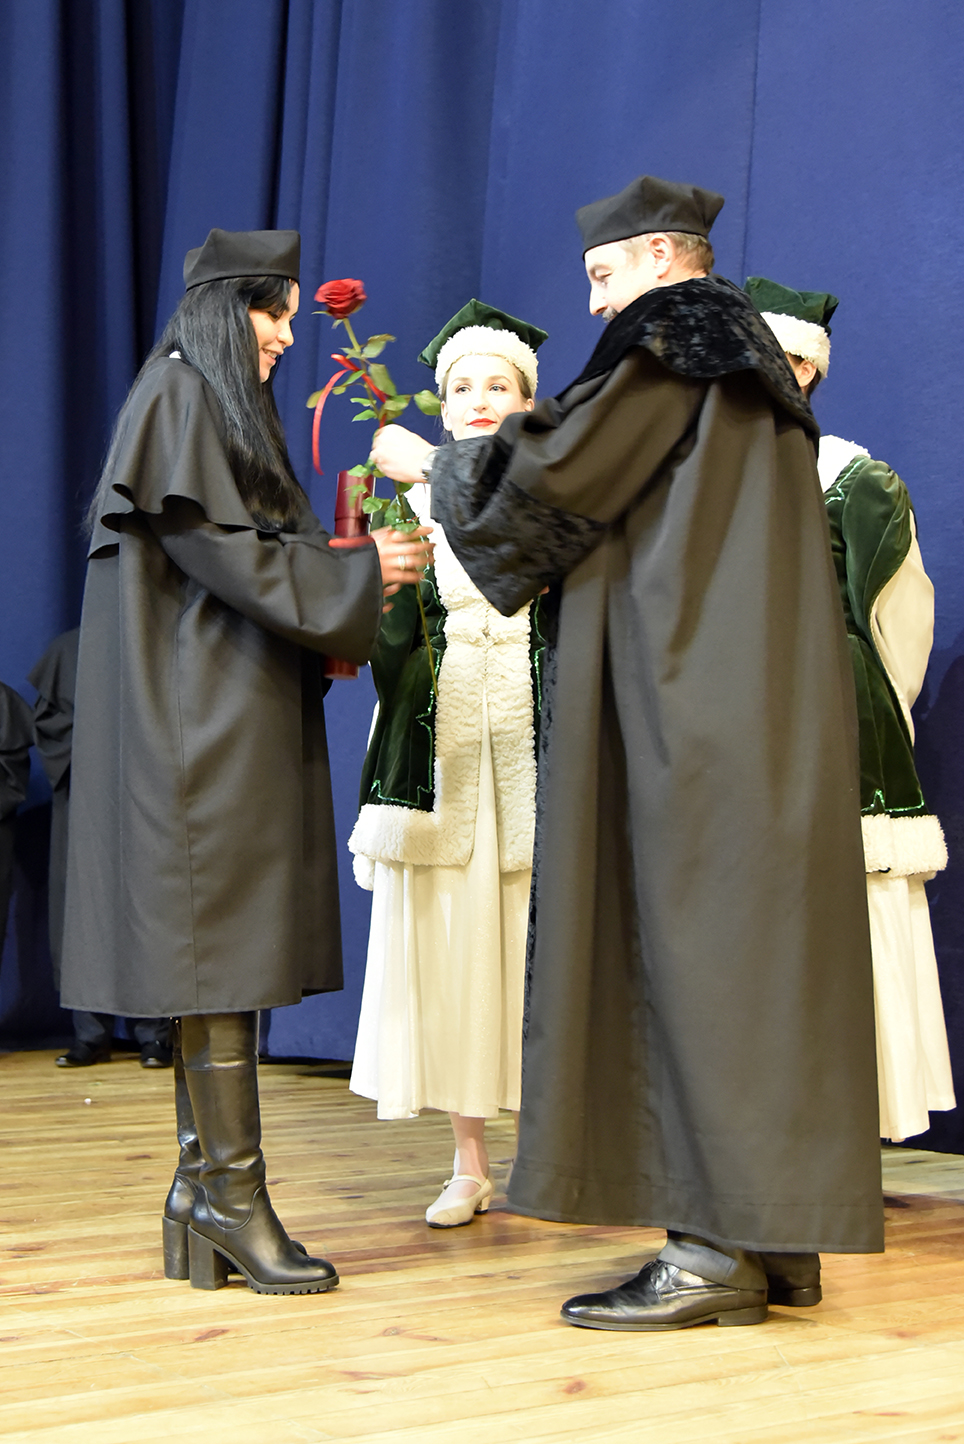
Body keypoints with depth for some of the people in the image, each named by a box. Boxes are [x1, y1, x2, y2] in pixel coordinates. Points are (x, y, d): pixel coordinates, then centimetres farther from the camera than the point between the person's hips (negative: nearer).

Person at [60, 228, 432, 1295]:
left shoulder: (224, 407, 24)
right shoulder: (179, 398, -6)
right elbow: (215, 548, -14)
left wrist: (342, 591, 11)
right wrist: (358, 572, -9)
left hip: (239, 714, 10)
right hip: (198, 714, -10)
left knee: (228, 954, 5)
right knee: (218, 944, -11)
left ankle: (203, 1196, 6)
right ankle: (232, 1200, -11)